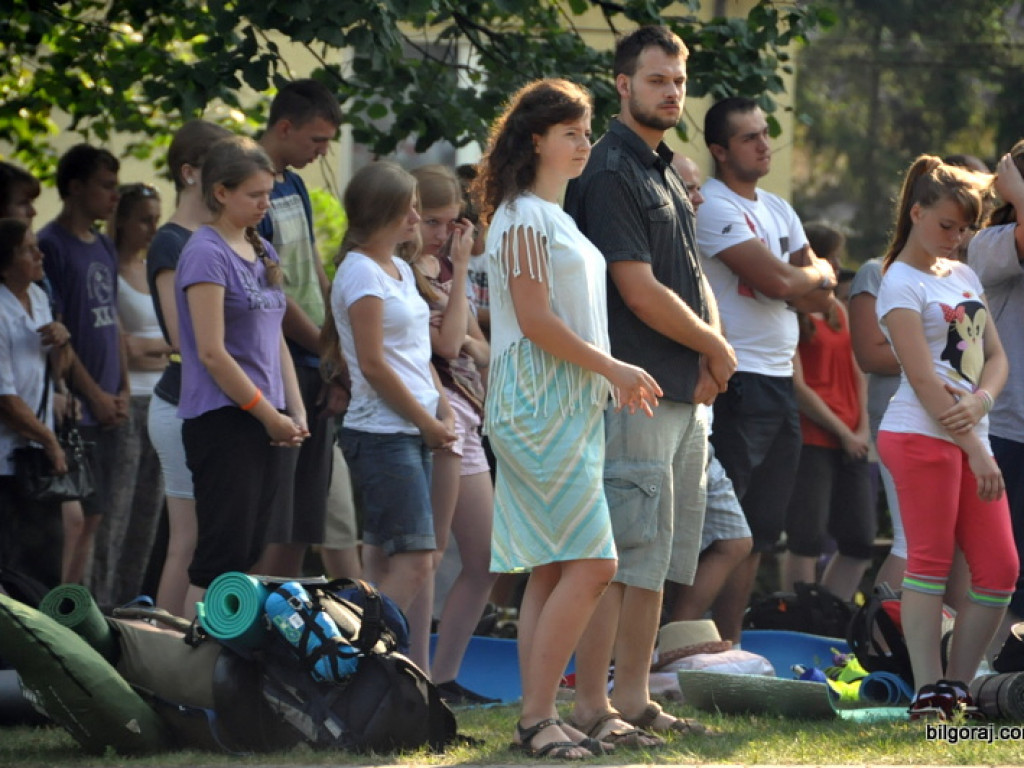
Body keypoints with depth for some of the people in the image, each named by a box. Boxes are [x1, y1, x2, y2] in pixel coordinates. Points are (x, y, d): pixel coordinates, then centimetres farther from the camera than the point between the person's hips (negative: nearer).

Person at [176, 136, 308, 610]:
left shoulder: (262, 251, 15)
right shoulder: (206, 254, -10)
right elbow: (212, 353, -15)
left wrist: (296, 413, 7)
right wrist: (272, 418, -12)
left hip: (271, 424, 8)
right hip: (223, 422, -8)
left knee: (269, 553, 7)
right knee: (224, 555, -8)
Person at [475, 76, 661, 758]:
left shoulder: (557, 219, 19)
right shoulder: (524, 217, -11)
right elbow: (535, 320, -17)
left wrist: (613, 376, 13)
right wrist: (612, 369, -12)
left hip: (572, 408, 10)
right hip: (540, 407, -10)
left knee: (554, 569, 8)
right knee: (591, 563, -14)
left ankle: (539, 716, 9)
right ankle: (537, 718, -12)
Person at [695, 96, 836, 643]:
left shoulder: (779, 210, 19)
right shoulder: (713, 205, -9)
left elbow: (822, 291, 13)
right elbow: (775, 279, -18)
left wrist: (791, 281, -6)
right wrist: (812, 277, 2)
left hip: (782, 381, 9)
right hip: (737, 384, -9)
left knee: (758, 533, 10)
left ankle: (728, 646, 15)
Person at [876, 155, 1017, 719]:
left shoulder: (964, 276, 19)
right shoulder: (901, 283, -5)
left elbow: (995, 356, 15)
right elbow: (924, 378, -12)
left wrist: (980, 401, -8)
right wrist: (975, 450, -16)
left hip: (970, 436, 8)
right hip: (921, 434, -8)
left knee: (1000, 569, 2)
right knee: (930, 562, -9)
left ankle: (956, 687, 8)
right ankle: (928, 693, -8)